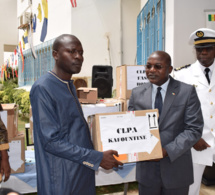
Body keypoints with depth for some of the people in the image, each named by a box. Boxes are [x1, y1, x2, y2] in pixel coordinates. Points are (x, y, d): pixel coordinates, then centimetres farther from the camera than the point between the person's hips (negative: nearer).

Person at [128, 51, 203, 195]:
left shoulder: (187, 91, -5)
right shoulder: (137, 93, 3)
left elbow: (194, 129, -8)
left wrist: (167, 150, -18)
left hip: (176, 168, -2)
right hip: (146, 168, 2)